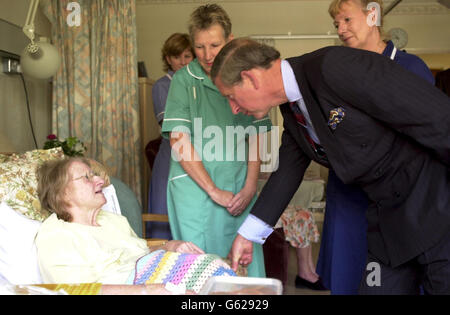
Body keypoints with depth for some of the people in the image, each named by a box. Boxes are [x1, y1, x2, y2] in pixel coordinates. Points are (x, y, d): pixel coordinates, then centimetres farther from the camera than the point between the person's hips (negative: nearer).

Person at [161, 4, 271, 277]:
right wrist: (215, 191, -11)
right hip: (196, 187, -2)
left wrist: (250, 187, -2)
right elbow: (179, 141, -9)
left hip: (240, 190, 3)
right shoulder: (185, 79, -3)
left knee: (247, 262, 5)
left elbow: (254, 137, 9)